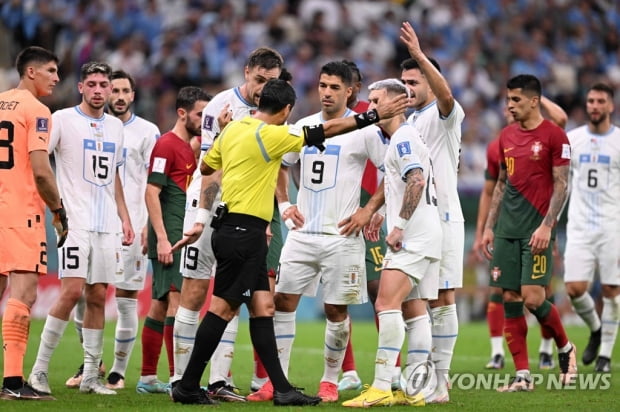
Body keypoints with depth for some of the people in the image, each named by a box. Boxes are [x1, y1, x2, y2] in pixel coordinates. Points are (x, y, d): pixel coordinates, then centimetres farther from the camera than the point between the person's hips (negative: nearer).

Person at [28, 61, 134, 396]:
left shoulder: (115, 126, 16)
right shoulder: (62, 120, -3)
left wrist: (124, 218, 18)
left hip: (105, 225, 6)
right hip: (75, 221, -6)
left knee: (98, 297, 4)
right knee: (72, 291, -15)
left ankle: (91, 376, 8)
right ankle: (39, 369, -7)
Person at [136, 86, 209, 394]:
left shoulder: (190, 147, 18)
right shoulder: (167, 145, -9)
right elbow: (152, 192, -15)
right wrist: (162, 238, -19)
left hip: (184, 239, 9)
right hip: (170, 239, -9)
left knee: (160, 305, 10)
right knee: (179, 299, -14)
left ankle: (148, 378, 13)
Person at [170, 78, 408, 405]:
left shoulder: (233, 129, 10)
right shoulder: (270, 134, -14)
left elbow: (205, 166, 21)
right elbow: (326, 130, -13)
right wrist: (374, 116, -8)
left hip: (232, 228, 9)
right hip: (244, 232, -9)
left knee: (262, 306, 6)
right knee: (223, 308, -5)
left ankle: (280, 388, 4)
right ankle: (188, 387, -3)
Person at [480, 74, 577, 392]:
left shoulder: (554, 135, -6)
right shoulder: (506, 136, 13)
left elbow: (561, 185, -8)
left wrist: (546, 226, -16)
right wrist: (489, 227, 15)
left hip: (536, 230, -6)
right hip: (506, 231, 6)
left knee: (533, 298, -12)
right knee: (510, 300, 1)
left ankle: (565, 349, 15)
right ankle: (522, 375, 4)